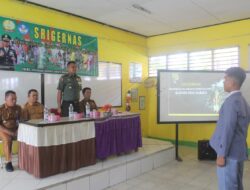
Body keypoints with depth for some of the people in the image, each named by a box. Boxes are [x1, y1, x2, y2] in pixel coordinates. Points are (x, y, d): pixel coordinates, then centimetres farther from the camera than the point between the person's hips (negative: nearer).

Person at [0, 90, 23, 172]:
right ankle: (8, 162, -25)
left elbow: (21, 120, 9)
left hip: (15, 129, 4)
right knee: (7, 139, -35)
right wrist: (10, 132, -20)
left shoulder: (18, 108, 3)